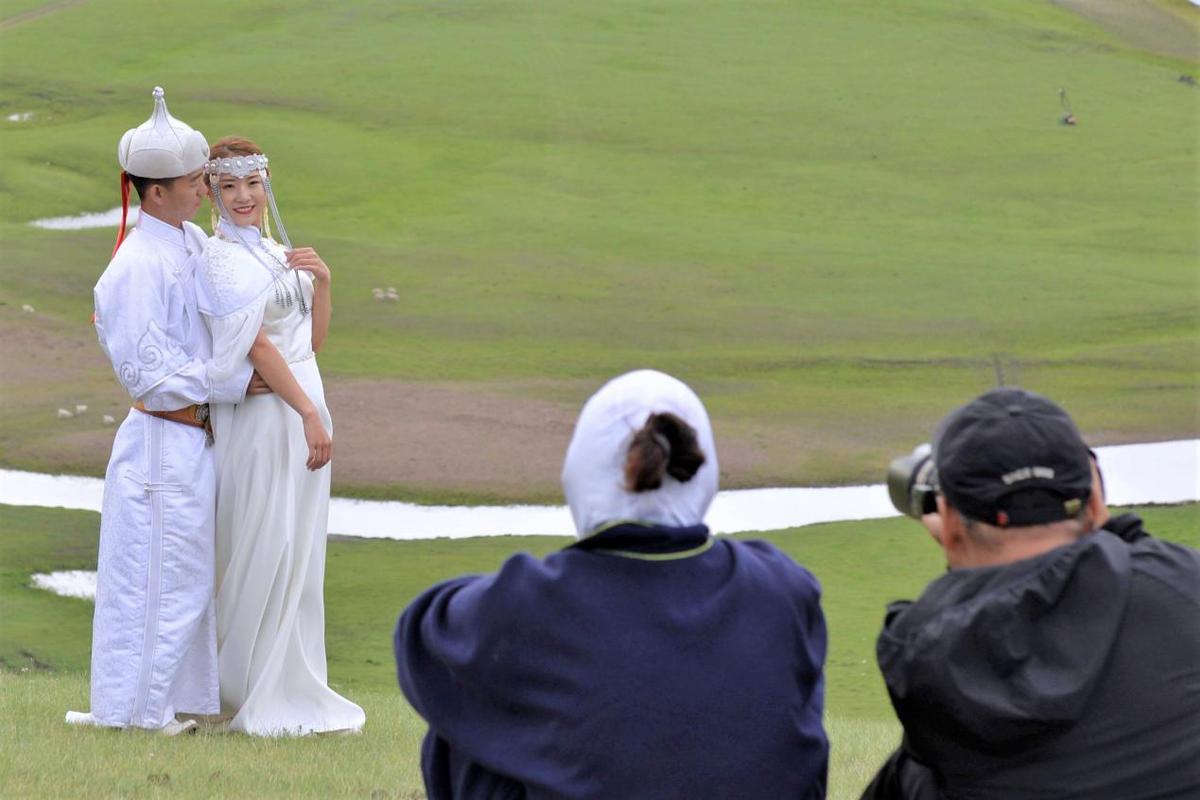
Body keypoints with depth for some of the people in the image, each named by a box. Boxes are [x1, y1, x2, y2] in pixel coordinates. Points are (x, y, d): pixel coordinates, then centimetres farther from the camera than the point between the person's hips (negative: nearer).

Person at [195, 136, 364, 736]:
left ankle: (293, 686, 18)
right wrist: (310, 413, -20)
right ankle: (261, 696, 1)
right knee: (266, 554, -6)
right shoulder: (222, 257, -11)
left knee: (298, 553, 11)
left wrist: (322, 283, 0)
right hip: (261, 413, -9)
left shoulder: (276, 252, 15)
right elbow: (257, 345, -17)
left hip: (300, 407, 9)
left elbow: (313, 339, 16)